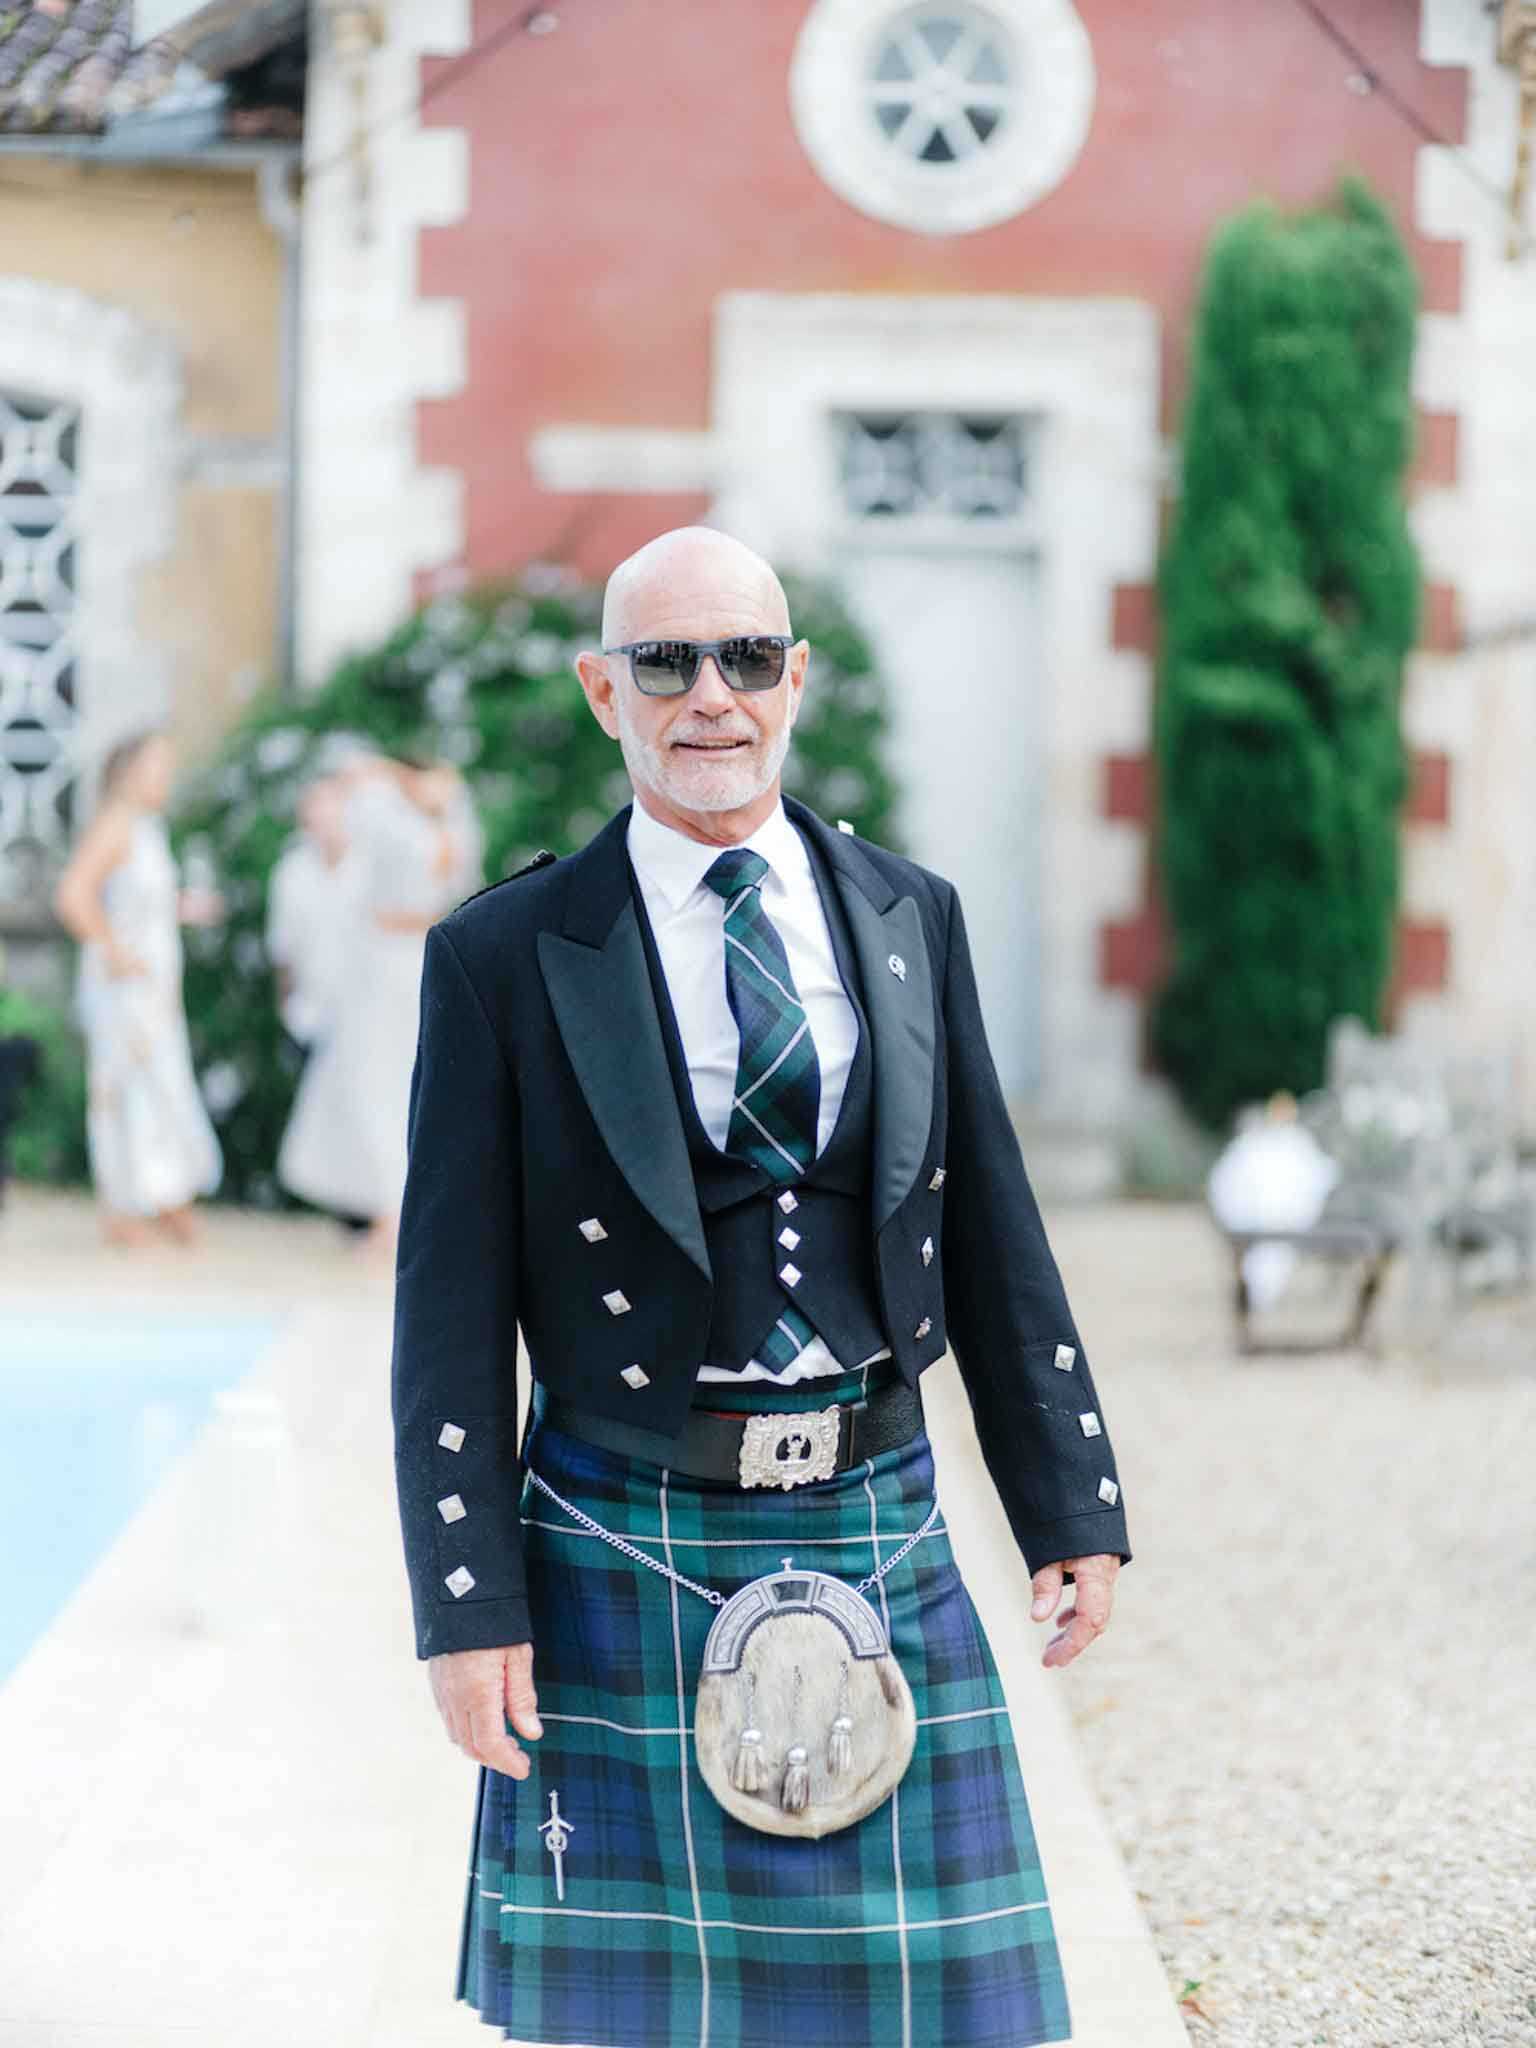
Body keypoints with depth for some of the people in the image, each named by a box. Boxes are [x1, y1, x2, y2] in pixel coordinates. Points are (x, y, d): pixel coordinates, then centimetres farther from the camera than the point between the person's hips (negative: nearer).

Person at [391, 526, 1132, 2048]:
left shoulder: (911, 918, 8)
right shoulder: (502, 957, -3)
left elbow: (991, 1234, 11)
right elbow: (450, 1311, -4)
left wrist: (1069, 1508, 8)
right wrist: (468, 1607, -9)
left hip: (878, 1532, 3)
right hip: (629, 1561, -3)